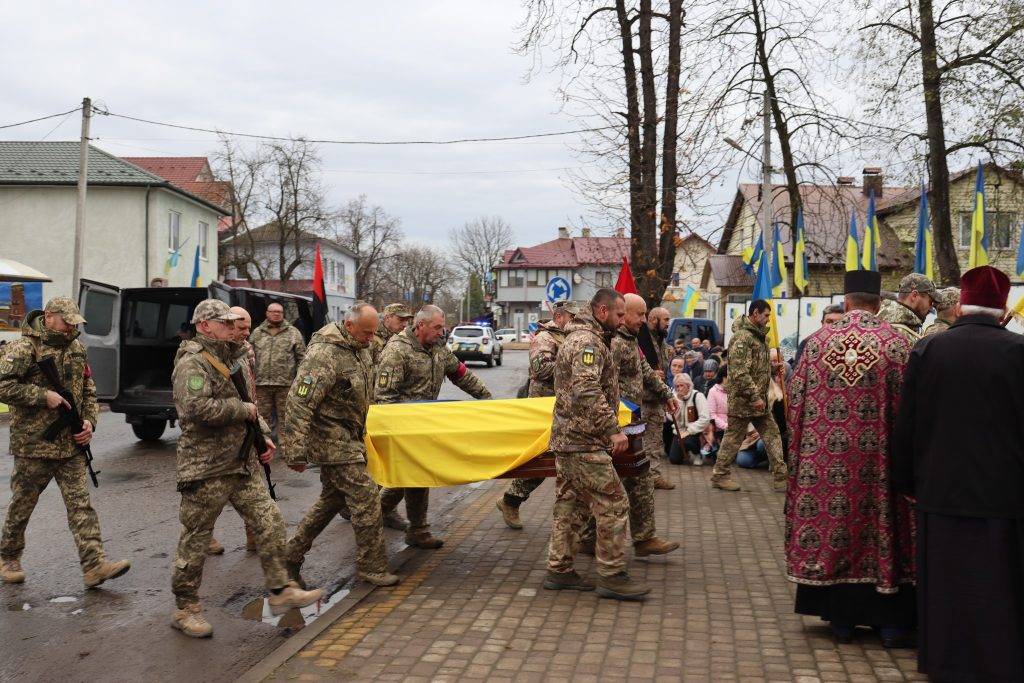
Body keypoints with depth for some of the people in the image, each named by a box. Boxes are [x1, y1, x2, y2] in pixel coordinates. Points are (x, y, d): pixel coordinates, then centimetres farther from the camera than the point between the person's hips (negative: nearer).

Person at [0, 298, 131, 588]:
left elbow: (88, 389, 18)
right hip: (33, 444, -5)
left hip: (71, 444, 5)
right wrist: (43, 395, -22)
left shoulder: (76, 347, 12)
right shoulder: (24, 348, -10)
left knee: (80, 503, -2)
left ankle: (94, 565, -7)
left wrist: (89, 421, 3)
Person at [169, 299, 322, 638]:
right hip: (206, 469, -9)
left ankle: (281, 591, 13)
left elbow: (249, 403, 27)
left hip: (243, 464, 9)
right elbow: (197, 408, -29)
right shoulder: (192, 363, -14)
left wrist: (262, 435, 12)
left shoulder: (231, 360, 16)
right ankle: (185, 609, 16)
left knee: (269, 521, 5)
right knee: (196, 539, 3)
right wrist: (242, 409, -17)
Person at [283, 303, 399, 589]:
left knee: (333, 498, 16)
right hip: (332, 439, -9)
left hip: (349, 436, 9)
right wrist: (296, 452, -24)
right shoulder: (324, 355, -23)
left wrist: (363, 432, 29)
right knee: (366, 499, -7)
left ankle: (292, 555, 26)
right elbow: (299, 403, -25)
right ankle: (372, 567, 5)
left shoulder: (361, 349, 6)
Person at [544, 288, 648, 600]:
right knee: (613, 504, -5)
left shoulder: (579, 337, 19)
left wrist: (608, 427, 24)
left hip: (566, 438, 11)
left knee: (569, 504, 14)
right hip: (584, 442, -11)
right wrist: (613, 430, -24)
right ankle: (611, 576, 0)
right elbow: (587, 393, -27)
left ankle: (559, 569, 20)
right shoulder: (587, 342, -15)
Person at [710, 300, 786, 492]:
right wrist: (755, 397, -24)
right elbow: (740, 373, -25)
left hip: (760, 399, 10)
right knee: (734, 437, 1)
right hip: (743, 399, -10)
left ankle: (780, 477, 12)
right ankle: (720, 475, 14)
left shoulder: (758, 335, 15)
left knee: (772, 434, 9)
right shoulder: (742, 337, -18)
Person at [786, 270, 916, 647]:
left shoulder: (818, 340, -1)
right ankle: (891, 622, 12)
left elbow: (797, 399, 3)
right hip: (879, 457, -2)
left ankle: (841, 618, 17)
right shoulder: (896, 343, -6)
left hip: (828, 456, 2)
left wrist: (803, 444, 16)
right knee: (881, 527, 7)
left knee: (834, 524, 10)